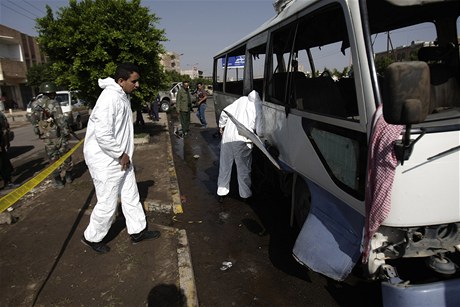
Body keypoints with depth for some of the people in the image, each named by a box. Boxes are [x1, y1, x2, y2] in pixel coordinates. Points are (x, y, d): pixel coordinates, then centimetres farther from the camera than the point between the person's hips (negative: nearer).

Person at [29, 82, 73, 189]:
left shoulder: (35, 105, 3)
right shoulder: (53, 104, -15)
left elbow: (33, 120, 10)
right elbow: (61, 120, -19)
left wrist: (38, 130, 21)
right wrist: (66, 133, -9)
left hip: (46, 137, 5)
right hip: (58, 135, -5)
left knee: (53, 158, 12)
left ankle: (58, 181, 15)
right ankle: (68, 176, 23)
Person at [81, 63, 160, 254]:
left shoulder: (122, 96, 8)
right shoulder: (110, 98, -23)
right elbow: (102, 134, -29)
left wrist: (124, 154, 10)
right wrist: (121, 154, -19)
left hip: (121, 159, 10)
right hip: (107, 161, -9)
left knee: (131, 196, 17)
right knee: (107, 204, 5)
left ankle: (138, 231, 32)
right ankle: (92, 238, 28)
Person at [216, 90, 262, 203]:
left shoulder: (242, 100, 11)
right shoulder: (259, 107, -3)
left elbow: (225, 112, 13)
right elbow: (260, 130, -8)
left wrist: (221, 126, 27)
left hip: (227, 138, 5)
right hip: (242, 140, -4)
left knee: (225, 166, 15)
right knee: (244, 169, 10)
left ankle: (221, 192, 24)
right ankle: (246, 195, 21)